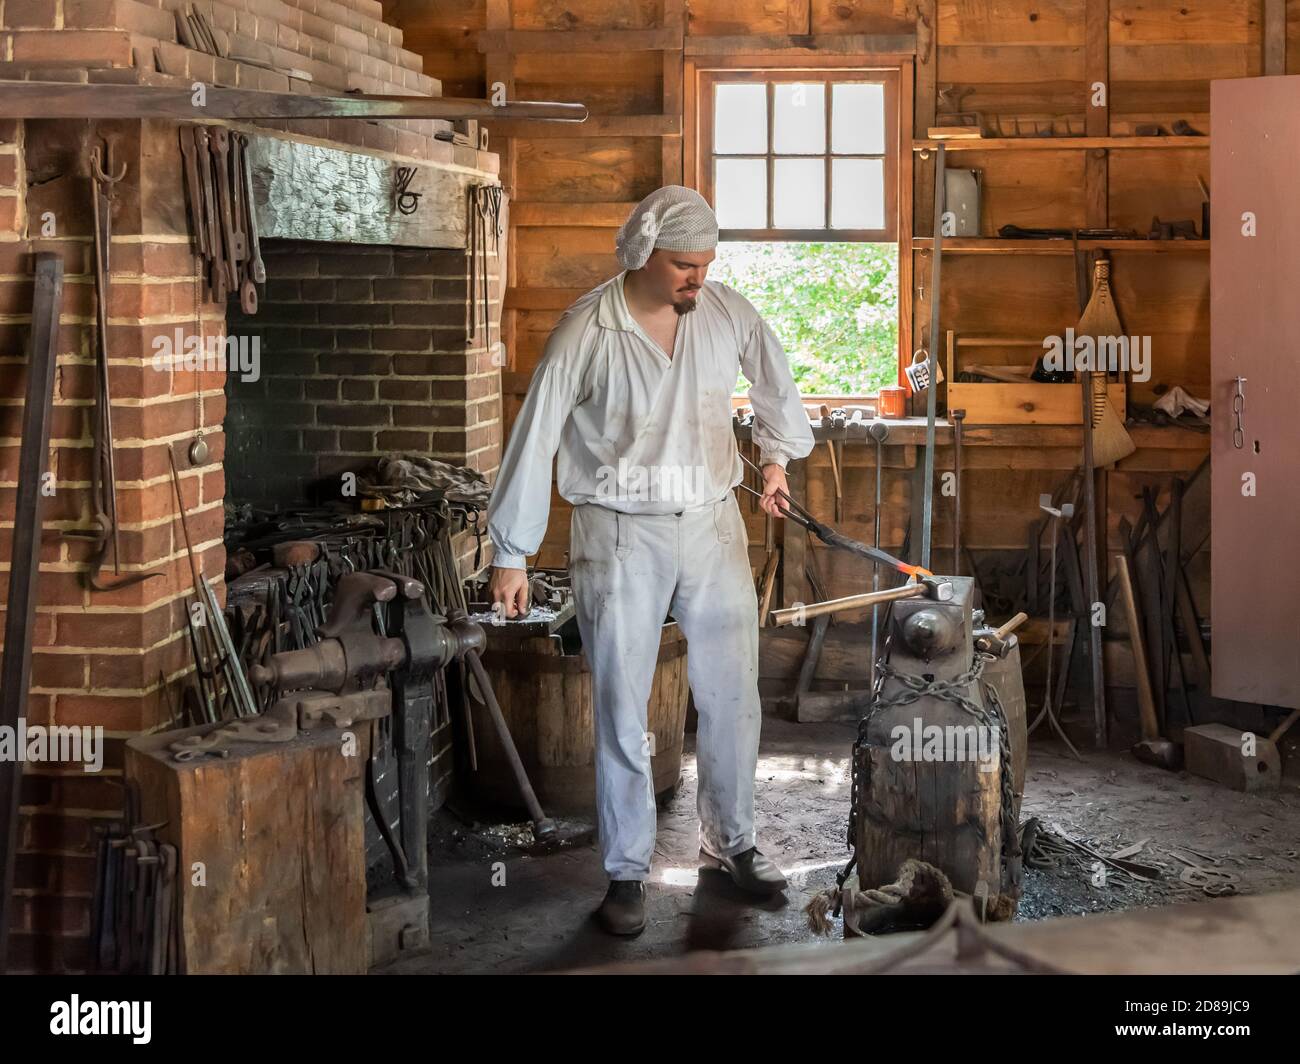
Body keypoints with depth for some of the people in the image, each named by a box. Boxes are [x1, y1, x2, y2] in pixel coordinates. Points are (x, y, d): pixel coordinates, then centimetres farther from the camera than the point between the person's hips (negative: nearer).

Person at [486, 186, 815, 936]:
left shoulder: (727, 313, -3)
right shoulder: (585, 333, -14)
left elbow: (774, 377, 19)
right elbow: (534, 442, -9)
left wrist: (778, 454, 19)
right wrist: (512, 556, -7)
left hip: (713, 525, 4)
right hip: (622, 536, -3)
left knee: (733, 696, 10)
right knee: (622, 711, 2)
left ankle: (732, 842, 29)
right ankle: (627, 872, 15)